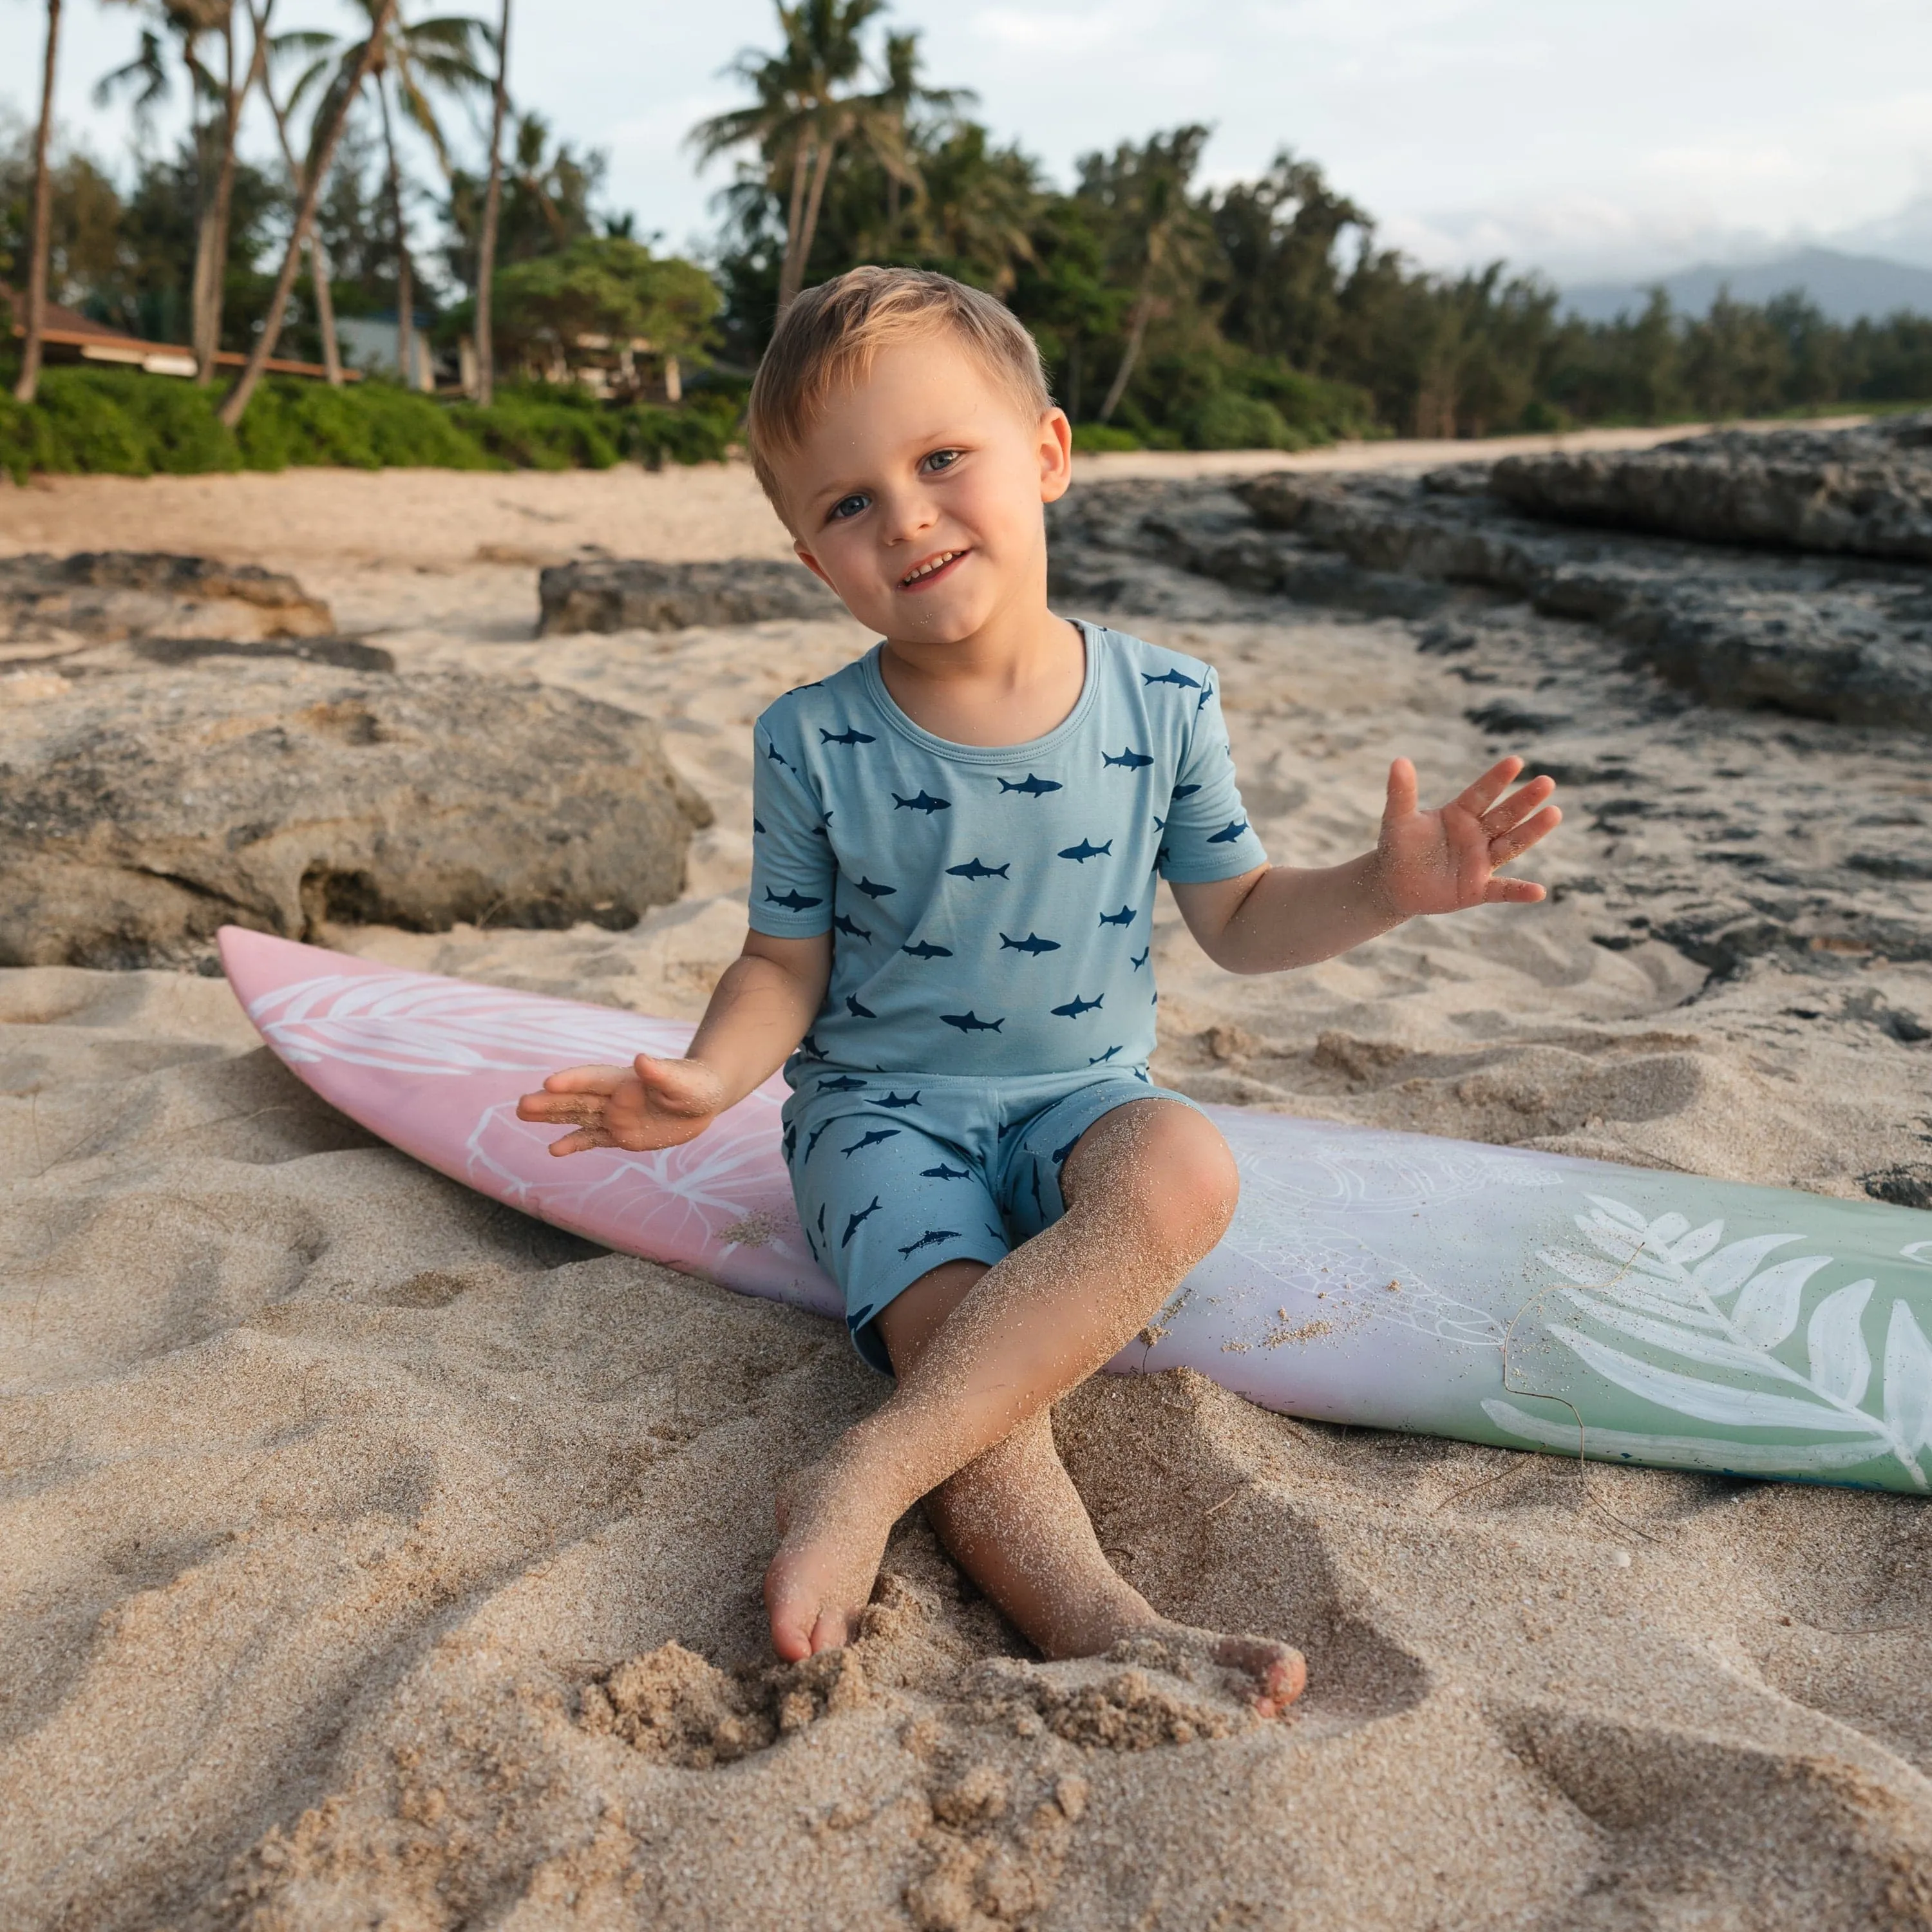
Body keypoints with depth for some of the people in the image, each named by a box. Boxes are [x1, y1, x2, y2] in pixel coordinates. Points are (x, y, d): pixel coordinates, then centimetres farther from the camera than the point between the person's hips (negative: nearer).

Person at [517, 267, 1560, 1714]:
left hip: (1084, 1094, 1)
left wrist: (1384, 887, -10)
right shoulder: (814, 745, -6)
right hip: (887, 1105, 0)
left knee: (1185, 1167, -33)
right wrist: (709, 1075, -18)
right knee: (952, 1334, -29)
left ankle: (868, 1473, -35)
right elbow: (789, 963, 2)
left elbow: (1238, 918, 7)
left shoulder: (1162, 703, -3)